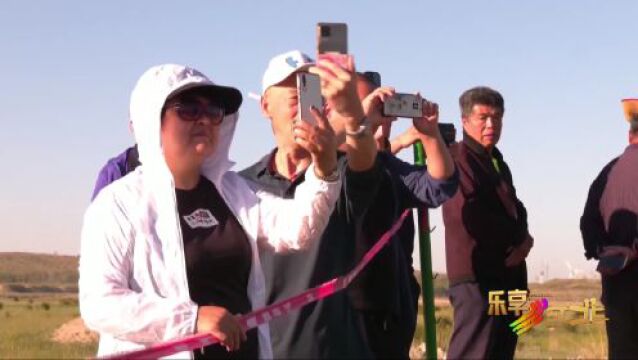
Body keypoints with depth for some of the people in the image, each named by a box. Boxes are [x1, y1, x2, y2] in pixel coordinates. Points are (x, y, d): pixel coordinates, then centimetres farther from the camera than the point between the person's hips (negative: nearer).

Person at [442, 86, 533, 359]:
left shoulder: (497, 162, 23)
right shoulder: (457, 158, -7)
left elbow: (515, 209, 22)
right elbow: (469, 214, -20)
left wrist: (522, 240, -2)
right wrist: (517, 237, -8)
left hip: (507, 276, 10)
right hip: (477, 277, -10)